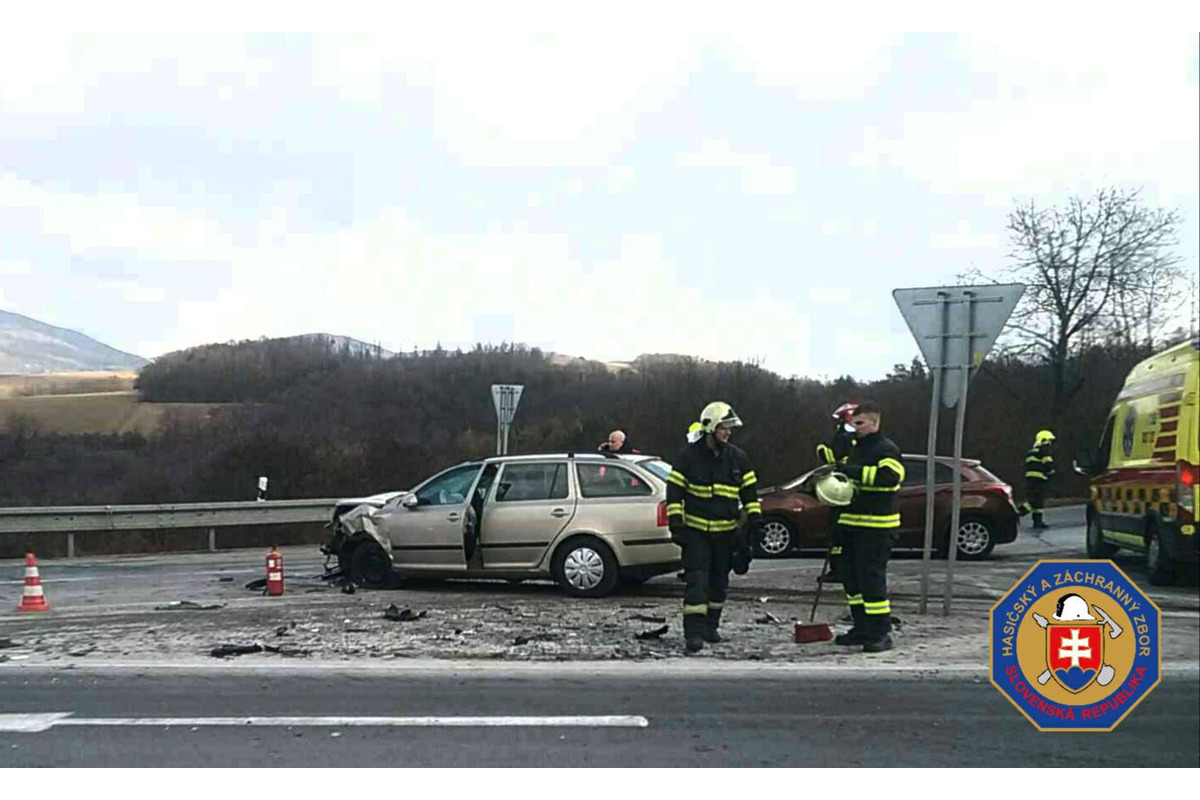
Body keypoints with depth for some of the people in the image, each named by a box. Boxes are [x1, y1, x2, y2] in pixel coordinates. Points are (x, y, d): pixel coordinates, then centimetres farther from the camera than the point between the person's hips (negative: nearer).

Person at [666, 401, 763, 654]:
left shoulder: (738, 457, 5)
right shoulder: (689, 456, -6)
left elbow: (749, 491, 13)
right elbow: (674, 491, -4)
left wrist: (755, 519, 4)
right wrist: (676, 523, -10)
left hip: (726, 532, 4)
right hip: (696, 531, -4)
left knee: (719, 582, 12)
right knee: (696, 581, -12)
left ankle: (711, 626, 27)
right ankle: (694, 632, -13)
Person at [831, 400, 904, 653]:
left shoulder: (886, 449, -9)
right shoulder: (855, 449, 18)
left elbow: (889, 476, -27)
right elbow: (843, 472, 31)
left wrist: (852, 471, -28)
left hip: (876, 527, -9)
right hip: (851, 524, 9)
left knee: (872, 578, -10)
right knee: (851, 577, 11)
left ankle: (881, 633, -4)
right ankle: (862, 628, 21)